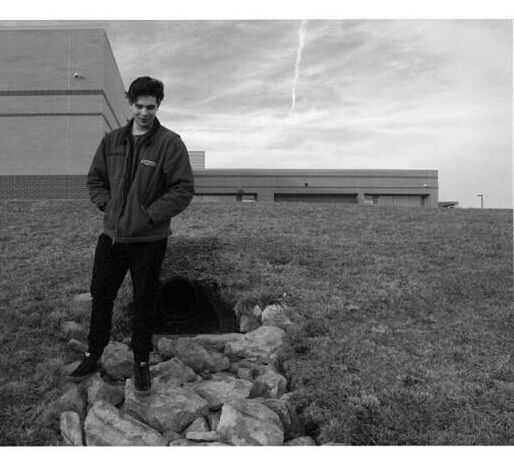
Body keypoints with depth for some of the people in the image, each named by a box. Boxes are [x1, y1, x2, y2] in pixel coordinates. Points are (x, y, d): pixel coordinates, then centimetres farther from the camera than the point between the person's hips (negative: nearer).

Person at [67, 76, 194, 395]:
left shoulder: (170, 143, -9)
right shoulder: (111, 141, 6)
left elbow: (184, 189, -13)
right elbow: (95, 180, 15)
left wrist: (149, 214, -18)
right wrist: (107, 204, -2)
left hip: (149, 240, -4)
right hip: (111, 235, 5)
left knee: (144, 304, 8)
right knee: (101, 297, 15)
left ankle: (141, 363, 27)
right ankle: (93, 357, 34)